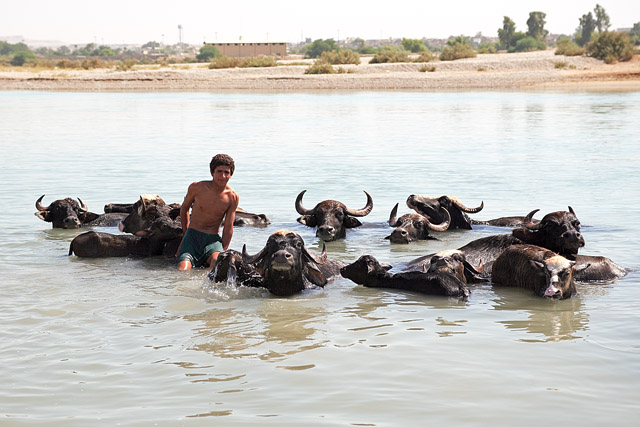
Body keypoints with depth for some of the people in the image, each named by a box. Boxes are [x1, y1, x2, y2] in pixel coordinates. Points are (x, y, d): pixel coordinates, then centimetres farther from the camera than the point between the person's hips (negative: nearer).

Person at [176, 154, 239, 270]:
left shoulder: (232, 197, -3)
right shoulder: (197, 188, -5)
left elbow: (228, 227, 1)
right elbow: (184, 208, 14)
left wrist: (223, 252, -6)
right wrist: (185, 233, 12)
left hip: (213, 239, 0)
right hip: (193, 235, 0)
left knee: (217, 260, -34)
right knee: (183, 269, -24)